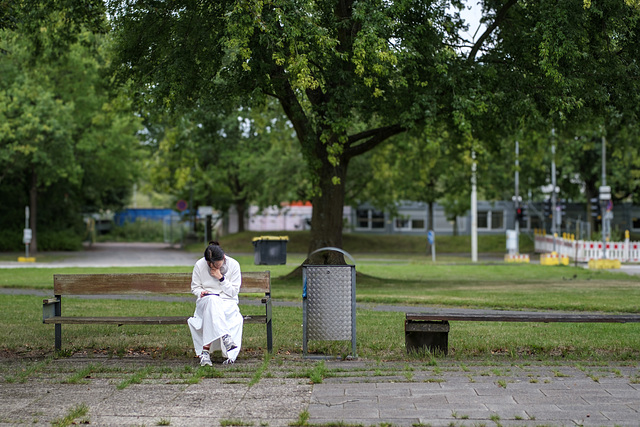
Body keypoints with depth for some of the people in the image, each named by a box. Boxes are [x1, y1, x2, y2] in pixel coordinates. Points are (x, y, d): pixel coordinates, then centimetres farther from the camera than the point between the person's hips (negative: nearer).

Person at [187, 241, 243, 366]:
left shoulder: (233, 265, -3)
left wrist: (221, 278, -14)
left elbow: (234, 291, -2)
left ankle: (206, 351, -40)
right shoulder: (199, 265, -1)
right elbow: (194, 287, 10)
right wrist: (201, 292, -13)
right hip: (205, 301, 0)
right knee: (212, 300, -40)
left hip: (227, 301, 0)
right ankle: (225, 337, -51)